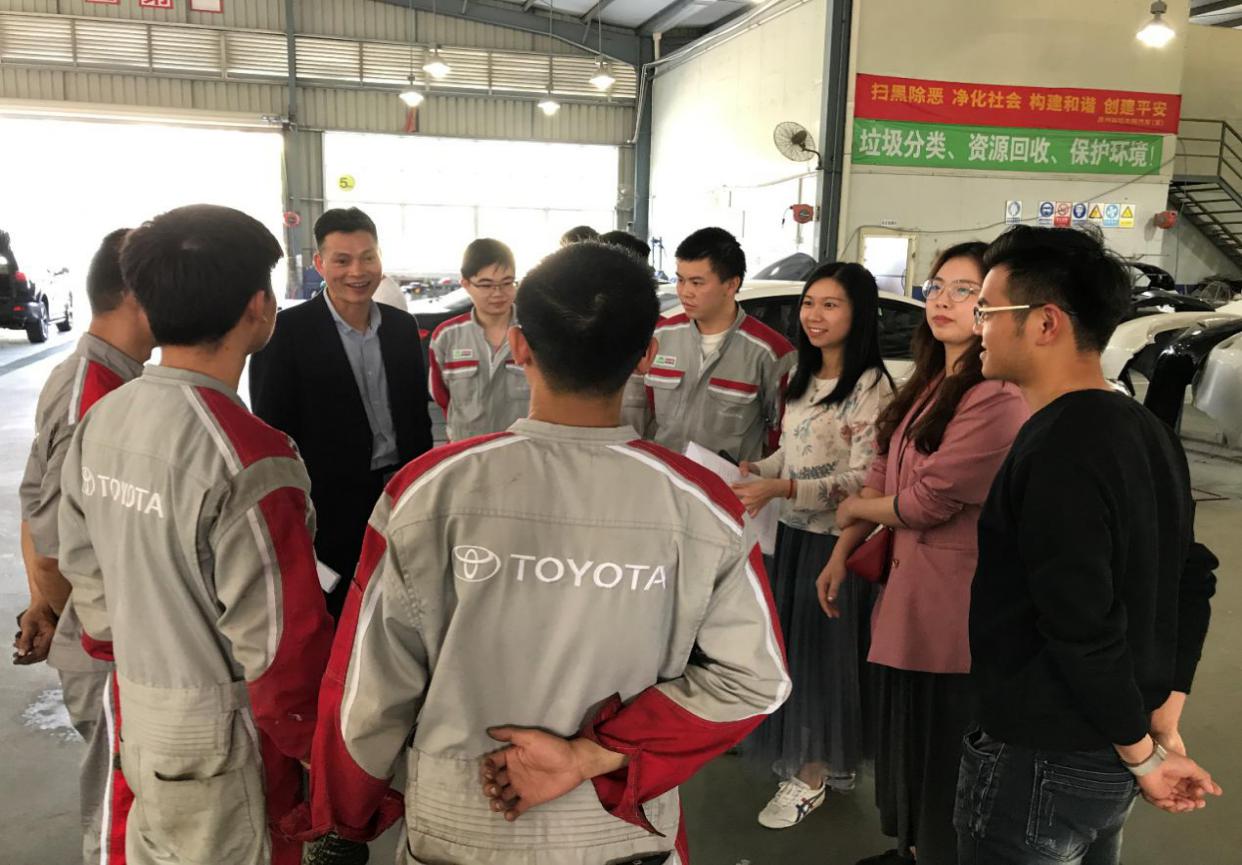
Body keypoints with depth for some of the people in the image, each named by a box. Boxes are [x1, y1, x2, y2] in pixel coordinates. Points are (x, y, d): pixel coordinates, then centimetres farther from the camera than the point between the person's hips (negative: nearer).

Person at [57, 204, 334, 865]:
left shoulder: (99, 422, -3)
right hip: (220, 746, -7)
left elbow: (87, 580, 7)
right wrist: (321, 759, -9)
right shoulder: (244, 458, -27)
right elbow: (280, 644, -23)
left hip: (137, 718, 7)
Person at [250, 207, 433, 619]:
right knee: (333, 619, 10)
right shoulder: (286, 332, -11)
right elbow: (273, 430, -10)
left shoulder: (403, 326, 5)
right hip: (328, 507, -4)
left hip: (400, 496, 5)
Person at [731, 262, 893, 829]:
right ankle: (827, 762, 33)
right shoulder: (802, 377, 10)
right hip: (793, 531, 8)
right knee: (791, 647, 15)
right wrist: (754, 471, -1)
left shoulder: (871, 385, -16)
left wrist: (781, 489, -27)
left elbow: (862, 479, -20)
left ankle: (811, 775, 21)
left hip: (836, 538, -8)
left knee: (822, 649, 4)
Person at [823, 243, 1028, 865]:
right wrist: (841, 555, 6)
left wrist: (854, 509, -3)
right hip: (906, 592, 9)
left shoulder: (998, 399, -22)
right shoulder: (928, 386, 11)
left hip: (953, 608, -9)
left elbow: (925, 502, -21)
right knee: (905, 741, 23)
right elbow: (882, 477, 12)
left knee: (945, 762, 9)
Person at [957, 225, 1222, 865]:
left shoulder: (1056, 452, -25)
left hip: (1040, 762, -9)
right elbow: (1191, 582, 9)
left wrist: (1144, 756, -14)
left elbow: (1084, 627, -27)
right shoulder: (1149, 434, 5)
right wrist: (1164, 726, 8)